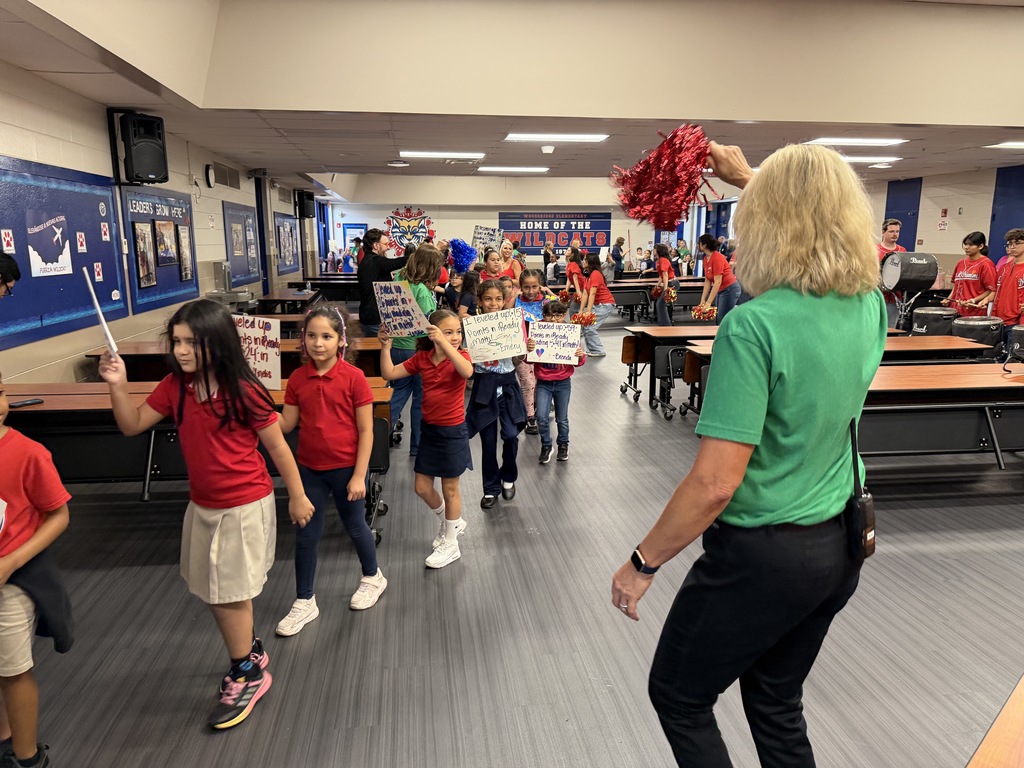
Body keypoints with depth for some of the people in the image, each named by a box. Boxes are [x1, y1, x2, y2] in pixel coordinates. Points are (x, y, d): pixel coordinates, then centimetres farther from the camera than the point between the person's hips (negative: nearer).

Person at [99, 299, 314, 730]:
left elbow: (277, 446, -12)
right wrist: (118, 385, -12)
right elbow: (133, 426, 5)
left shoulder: (243, 391, -20)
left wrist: (297, 497, -6)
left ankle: (247, 675, 28)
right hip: (202, 505, 7)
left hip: (245, 506, -7)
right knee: (211, 591, 19)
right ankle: (250, 652, 43)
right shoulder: (175, 386, -3)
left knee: (229, 593, 5)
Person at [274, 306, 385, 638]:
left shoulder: (353, 377, -15)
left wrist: (359, 476, -14)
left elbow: (366, 431, -12)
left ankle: (373, 577, 42)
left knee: (354, 526, 15)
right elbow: (286, 424, 0)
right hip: (309, 468, 4)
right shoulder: (297, 378, -2)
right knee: (306, 535, 10)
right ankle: (304, 602, 27)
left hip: (347, 467, -4)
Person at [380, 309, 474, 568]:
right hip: (429, 430, 5)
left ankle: (450, 545, 27)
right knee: (422, 488, 12)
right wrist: (385, 347, -15)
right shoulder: (422, 358, -1)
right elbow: (389, 374, -2)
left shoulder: (461, 356, -14)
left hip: (452, 432, -5)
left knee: (450, 489, 8)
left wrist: (445, 344, -47)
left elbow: (467, 372, -39)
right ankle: (452, 522, 40)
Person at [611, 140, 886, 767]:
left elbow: (716, 482, -27)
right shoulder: (870, 307, -4)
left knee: (678, 696, 18)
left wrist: (643, 562, -14)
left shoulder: (755, 326, -26)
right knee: (777, 703, 27)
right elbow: (828, 222, 20)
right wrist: (749, 177, 26)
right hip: (840, 548, 7)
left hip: (763, 555, -7)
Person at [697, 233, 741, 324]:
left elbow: (718, 282, -25)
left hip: (730, 289, -9)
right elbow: (707, 281, 5)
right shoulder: (706, 259, 3)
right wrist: (703, 300, -1)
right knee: (717, 320, 10)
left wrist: (708, 303, -28)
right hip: (720, 290, 9)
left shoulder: (717, 258, -21)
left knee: (722, 320, -9)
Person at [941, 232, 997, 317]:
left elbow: (991, 291, -7)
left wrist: (974, 300, -19)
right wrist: (949, 298, 6)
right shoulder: (961, 263, 13)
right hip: (957, 311, 6)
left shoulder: (985, 264, -6)